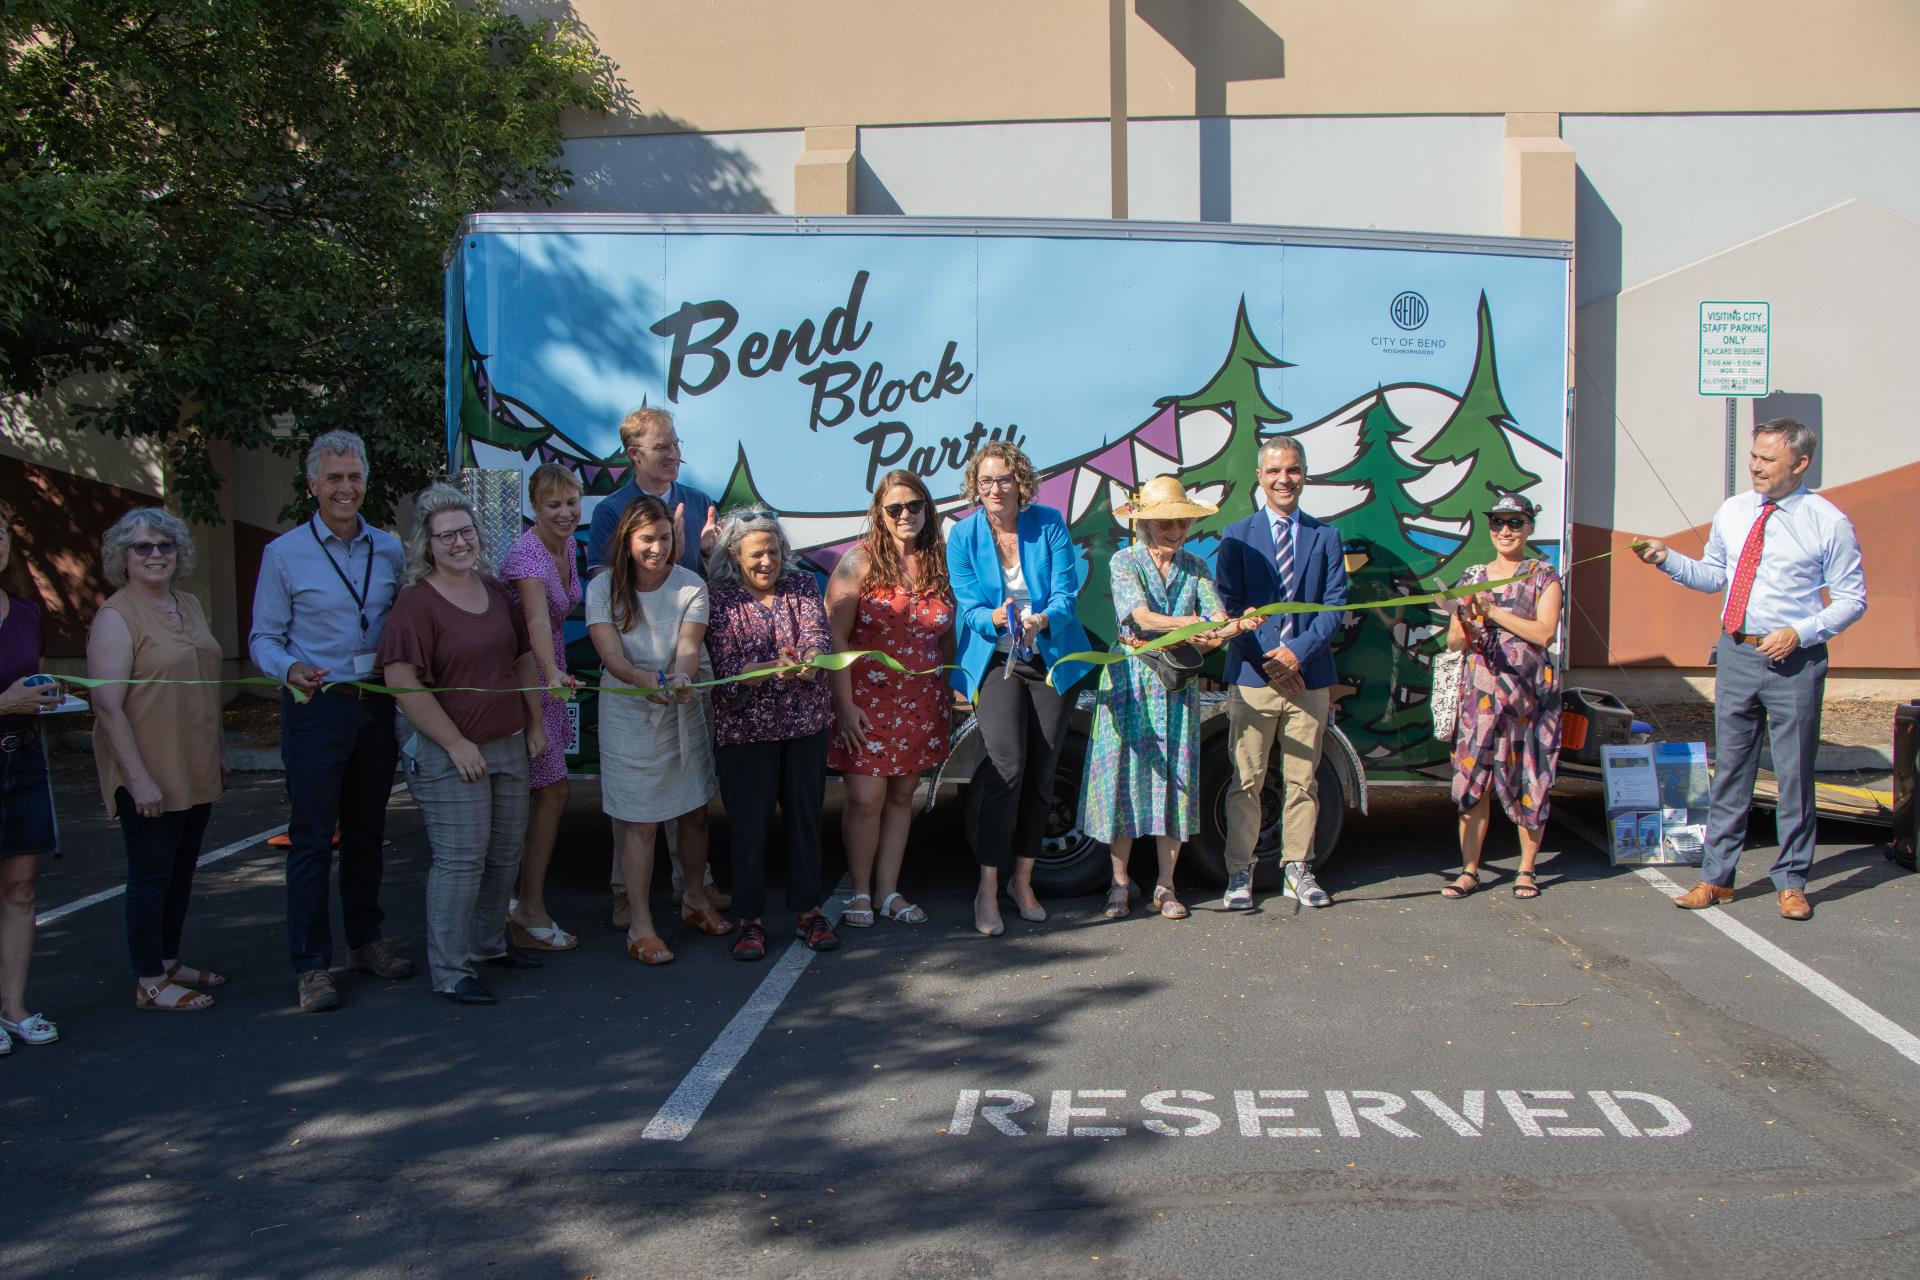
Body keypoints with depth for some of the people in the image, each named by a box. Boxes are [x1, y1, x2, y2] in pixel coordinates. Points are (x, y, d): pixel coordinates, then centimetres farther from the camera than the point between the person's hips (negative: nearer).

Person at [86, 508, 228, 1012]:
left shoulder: (189, 605, 11)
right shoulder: (115, 617, -13)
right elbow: (108, 705, -18)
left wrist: (220, 751, 19)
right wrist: (139, 777, -21)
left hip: (196, 770, 7)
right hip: (149, 775, -7)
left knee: (181, 870, 15)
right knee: (151, 873, 0)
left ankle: (169, 962, 28)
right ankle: (149, 984, 10)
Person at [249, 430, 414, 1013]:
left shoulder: (389, 549, 8)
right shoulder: (285, 553, -2)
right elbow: (263, 638, -2)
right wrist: (290, 668, -21)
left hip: (377, 705, 4)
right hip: (317, 707, -4)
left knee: (367, 832, 14)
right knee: (312, 838, -2)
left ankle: (365, 941, 27)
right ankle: (311, 964, 6)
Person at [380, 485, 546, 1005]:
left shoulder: (498, 591, 9)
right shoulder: (417, 602, -12)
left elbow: (524, 658, 18)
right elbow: (403, 682, -19)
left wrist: (535, 722, 12)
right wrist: (457, 743, -18)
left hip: (509, 745, 7)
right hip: (450, 755, -7)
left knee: (506, 853, 16)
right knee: (460, 859, -5)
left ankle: (489, 942, 33)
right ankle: (451, 971, 5)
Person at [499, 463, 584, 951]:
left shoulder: (567, 547, 4)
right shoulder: (525, 555, -22)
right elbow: (538, 621, -39)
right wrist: (553, 675, -52)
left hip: (547, 682, 8)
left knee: (544, 794, 11)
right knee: (554, 791, -6)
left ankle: (522, 902, 23)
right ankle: (530, 911, 3)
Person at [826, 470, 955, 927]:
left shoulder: (938, 564, 7)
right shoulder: (860, 560, -5)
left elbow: (946, 636, 14)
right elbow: (834, 636, -9)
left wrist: (950, 696, 9)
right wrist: (844, 704, -14)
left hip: (922, 703, 4)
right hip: (867, 700, -4)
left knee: (902, 795, 9)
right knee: (866, 798, -6)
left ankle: (889, 891, 19)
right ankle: (860, 891, 12)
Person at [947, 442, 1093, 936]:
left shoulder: (1049, 524, -2)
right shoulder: (963, 535, -2)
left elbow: (1066, 594, -7)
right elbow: (969, 605, -6)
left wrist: (1040, 621, -29)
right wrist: (998, 618, -29)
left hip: (1053, 660, 2)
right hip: (995, 662, -2)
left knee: (1041, 774, 6)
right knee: (1007, 768, -17)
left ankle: (1022, 879, 22)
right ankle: (988, 889, -10)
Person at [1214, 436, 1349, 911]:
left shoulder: (1326, 537, 8)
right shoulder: (1237, 536, 4)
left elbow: (1335, 605, 1)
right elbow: (1228, 607, -1)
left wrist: (1299, 652, -13)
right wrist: (1266, 661, -12)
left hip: (1309, 677, 2)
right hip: (1252, 676, -2)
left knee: (1303, 781, 8)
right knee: (1246, 782, 2)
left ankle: (1297, 870, 18)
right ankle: (1239, 873, 9)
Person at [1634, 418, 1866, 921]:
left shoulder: (1828, 522, -7)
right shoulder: (1732, 512, 6)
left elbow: (1852, 598, -4)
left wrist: (1800, 632, -17)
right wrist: (1668, 559, 0)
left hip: (1794, 661, -4)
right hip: (1736, 654, 4)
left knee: (1795, 774, 6)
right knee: (1729, 769, 10)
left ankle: (1791, 882, 20)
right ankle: (1716, 877, 18)